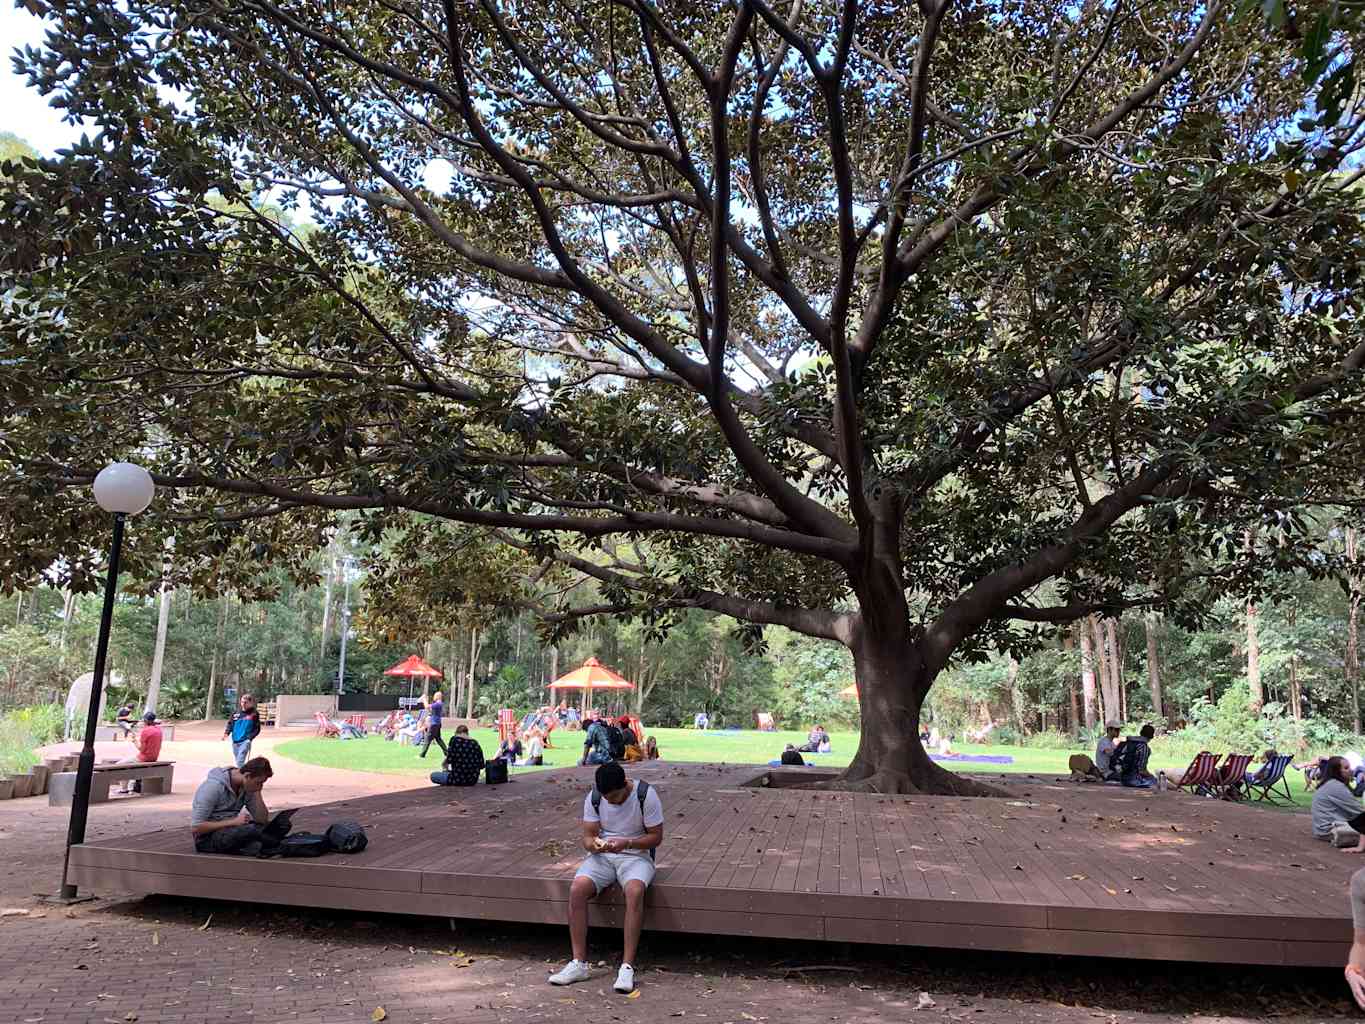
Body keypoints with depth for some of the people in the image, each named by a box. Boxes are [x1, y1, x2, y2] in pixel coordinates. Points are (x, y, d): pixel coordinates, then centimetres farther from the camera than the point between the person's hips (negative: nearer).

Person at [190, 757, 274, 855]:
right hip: (208, 839, -7)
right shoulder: (213, 787, -18)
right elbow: (195, 828, -21)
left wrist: (257, 792, -10)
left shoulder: (248, 788, 1)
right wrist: (234, 821, -24)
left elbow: (262, 820, -2)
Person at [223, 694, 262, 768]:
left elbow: (257, 729, -3)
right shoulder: (236, 713, 6)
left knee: (240, 761, -17)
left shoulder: (254, 714, -4)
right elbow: (230, 724, 10)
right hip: (235, 741, 5)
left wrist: (250, 737, -15)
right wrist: (226, 733, -9)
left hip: (245, 741, -5)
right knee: (237, 761, 15)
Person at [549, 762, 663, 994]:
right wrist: (594, 844, -23)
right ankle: (579, 963, -18)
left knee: (635, 891, -37)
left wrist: (626, 843, -23)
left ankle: (627, 966, -32)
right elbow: (588, 836, 1)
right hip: (602, 856, 3)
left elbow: (656, 836, -8)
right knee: (577, 889, -27)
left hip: (636, 855, -3)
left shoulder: (646, 795, -13)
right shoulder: (593, 798, -2)